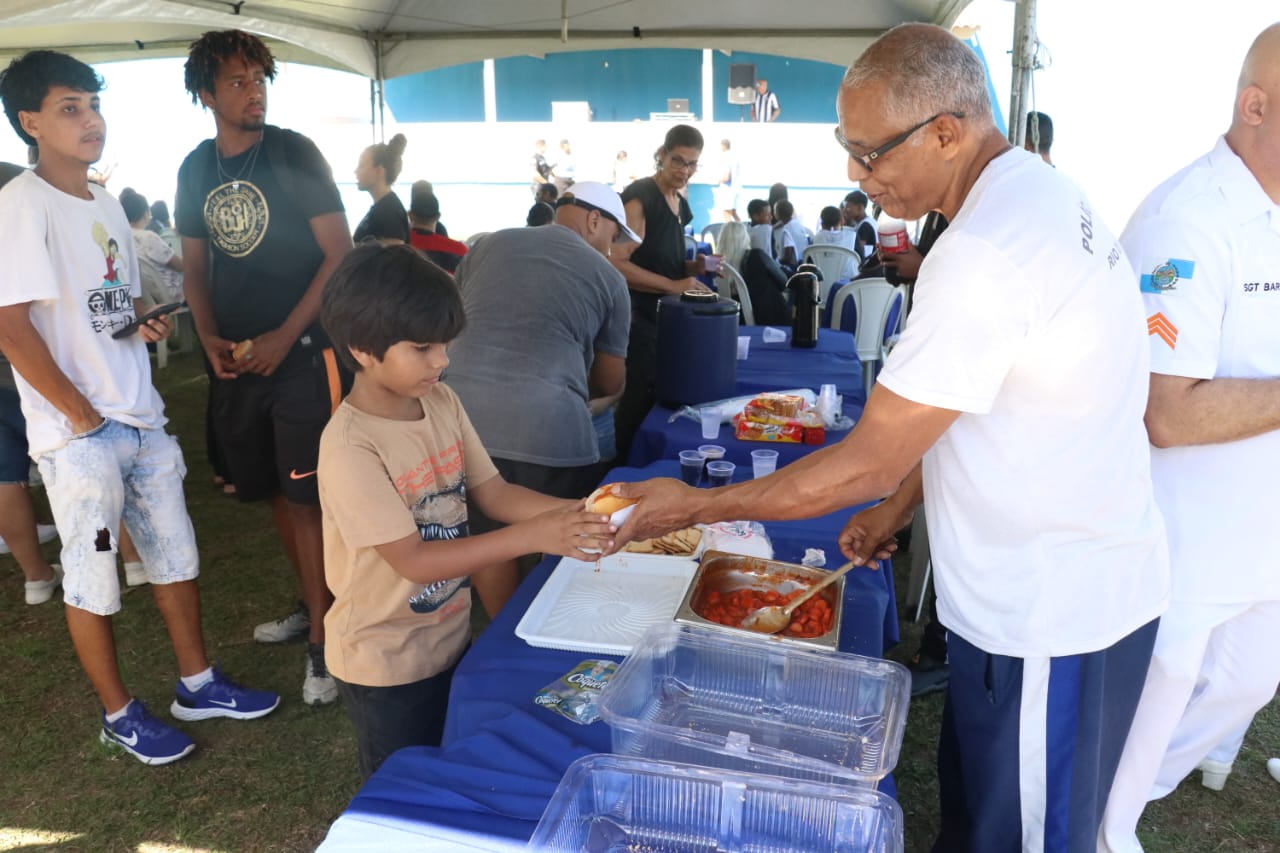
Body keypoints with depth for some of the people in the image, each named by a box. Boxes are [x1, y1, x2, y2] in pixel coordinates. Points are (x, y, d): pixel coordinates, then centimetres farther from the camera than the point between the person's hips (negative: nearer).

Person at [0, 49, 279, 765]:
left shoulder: (107, 205, 12)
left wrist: (147, 323, -1)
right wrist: (82, 415, -15)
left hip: (141, 418, 8)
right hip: (78, 434, -7)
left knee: (176, 552, 15)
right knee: (93, 577, 6)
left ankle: (198, 684, 30)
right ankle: (120, 714, 23)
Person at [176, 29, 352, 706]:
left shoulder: (295, 154, -6)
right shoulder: (194, 169, 9)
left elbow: (339, 254, -10)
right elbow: (196, 265, 15)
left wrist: (284, 336, -15)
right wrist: (210, 338, -2)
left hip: (302, 351, -5)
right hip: (236, 358, 6)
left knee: (305, 497, -5)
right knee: (274, 490, 13)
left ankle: (321, 643, 4)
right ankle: (313, 605, 32)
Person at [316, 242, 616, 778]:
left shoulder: (441, 402, -6)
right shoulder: (351, 447, -28)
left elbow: (493, 493, -3)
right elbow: (413, 559, -28)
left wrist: (578, 512, -20)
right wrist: (533, 536, -34)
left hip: (449, 635, 7)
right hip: (386, 661, -6)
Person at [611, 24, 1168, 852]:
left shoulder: (987, 253, -28)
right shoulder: (1043, 192, 4)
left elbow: (864, 464, -23)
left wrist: (696, 504, -12)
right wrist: (900, 506, 11)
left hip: (1050, 613, -9)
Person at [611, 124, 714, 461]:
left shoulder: (680, 203, 14)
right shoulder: (639, 197, -13)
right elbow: (616, 263, -24)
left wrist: (692, 267, 7)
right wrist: (674, 285, -25)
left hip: (667, 316, 9)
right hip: (638, 318, -9)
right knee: (639, 402, -6)